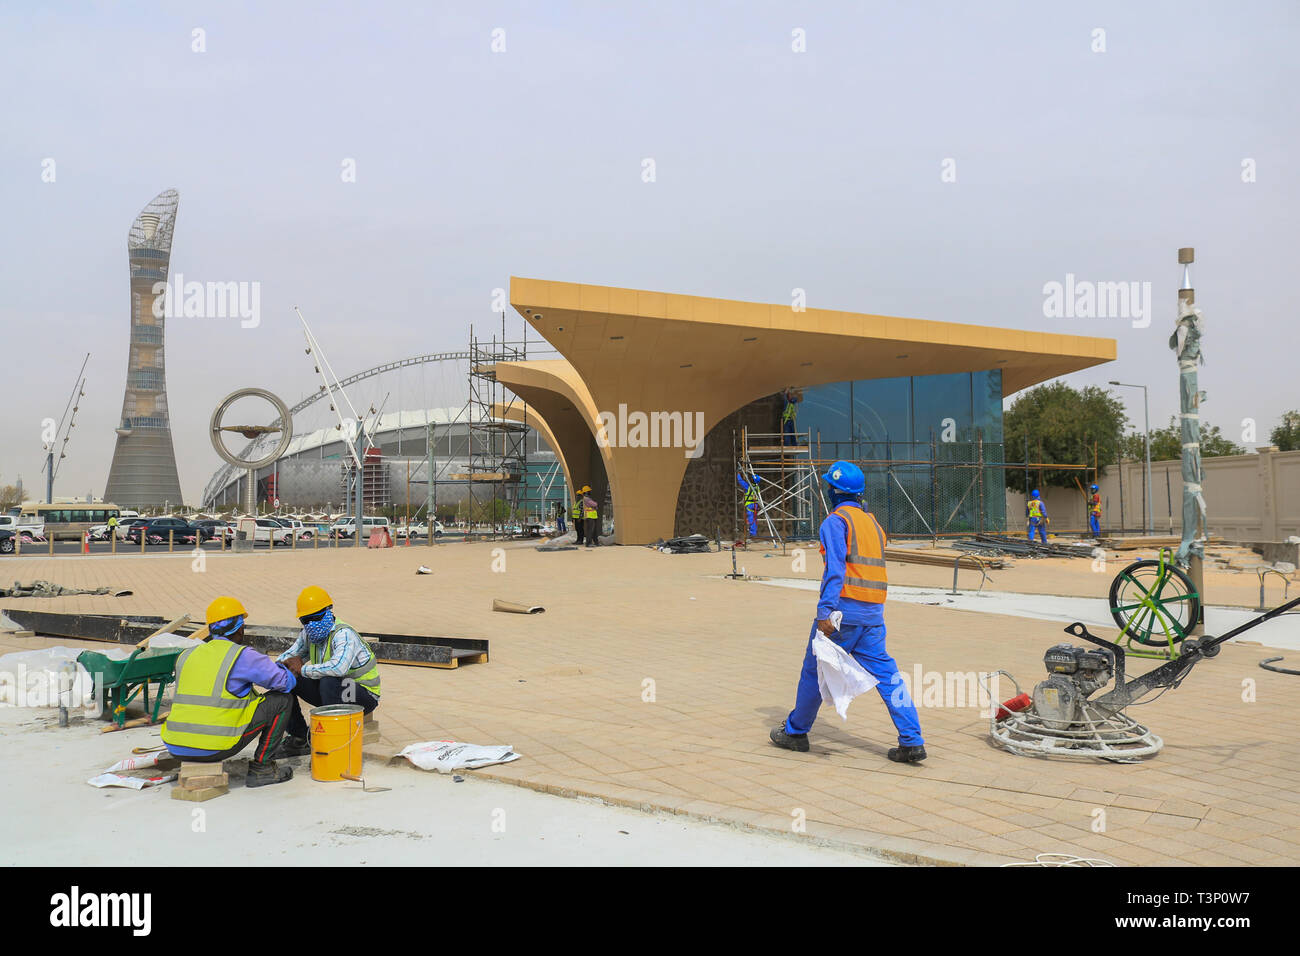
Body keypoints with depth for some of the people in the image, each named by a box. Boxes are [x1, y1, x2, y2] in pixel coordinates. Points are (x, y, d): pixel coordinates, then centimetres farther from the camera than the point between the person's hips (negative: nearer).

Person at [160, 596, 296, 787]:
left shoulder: (186, 656, 13)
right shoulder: (243, 655, -6)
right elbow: (285, 683, -4)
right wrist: (288, 671, 21)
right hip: (216, 747, -6)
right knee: (282, 698, 6)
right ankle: (261, 767, 8)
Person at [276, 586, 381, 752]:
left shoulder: (343, 634, -25)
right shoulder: (308, 635, 2)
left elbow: (339, 668, -43)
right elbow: (289, 655, 15)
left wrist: (304, 669, -29)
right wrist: (284, 663, -11)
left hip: (364, 696, -8)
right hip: (331, 692, 8)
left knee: (328, 680, -38)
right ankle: (299, 737, 4)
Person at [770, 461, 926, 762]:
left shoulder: (836, 520, -7)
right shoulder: (872, 522, 17)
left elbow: (835, 568, -18)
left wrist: (825, 611, -22)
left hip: (845, 606, -7)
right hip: (874, 612, 7)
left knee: (814, 669, 7)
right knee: (886, 674, 6)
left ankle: (795, 731, 20)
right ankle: (912, 741, -1)